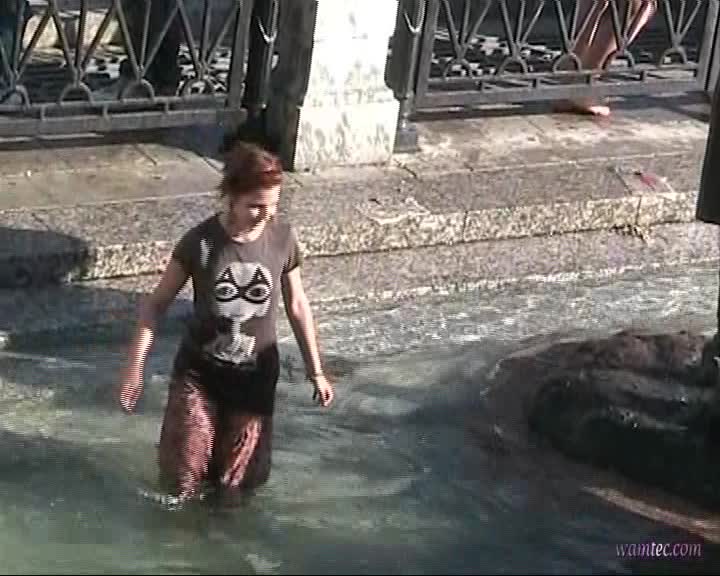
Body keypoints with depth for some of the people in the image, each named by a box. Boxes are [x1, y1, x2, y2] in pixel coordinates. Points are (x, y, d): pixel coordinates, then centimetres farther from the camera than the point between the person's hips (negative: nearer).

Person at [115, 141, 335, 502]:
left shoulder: (283, 238, -12)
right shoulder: (200, 242, -18)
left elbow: (297, 305, 2)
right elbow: (157, 303, -8)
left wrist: (315, 370, 6)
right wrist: (134, 367, -12)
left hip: (255, 374, 1)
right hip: (198, 369, -1)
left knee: (237, 482, 9)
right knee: (183, 480, 1)